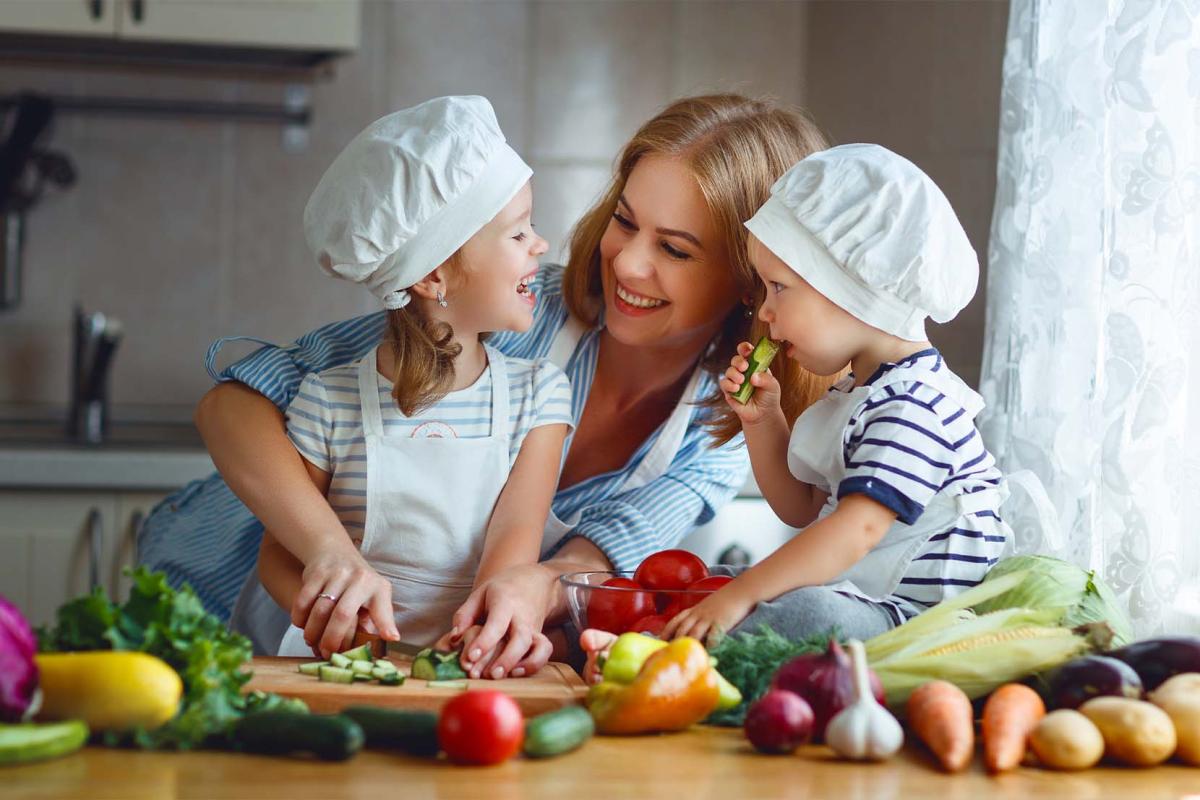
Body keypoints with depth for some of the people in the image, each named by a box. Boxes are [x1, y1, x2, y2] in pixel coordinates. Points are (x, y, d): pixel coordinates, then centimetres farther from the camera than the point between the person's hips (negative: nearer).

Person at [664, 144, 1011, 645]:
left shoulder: (913, 405, -18)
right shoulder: (854, 396, 17)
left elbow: (858, 529, -27)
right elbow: (801, 509, 28)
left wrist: (741, 595, -29)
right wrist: (762, 421, 13)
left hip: (916, 622, -11)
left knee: (806, 611, -36)